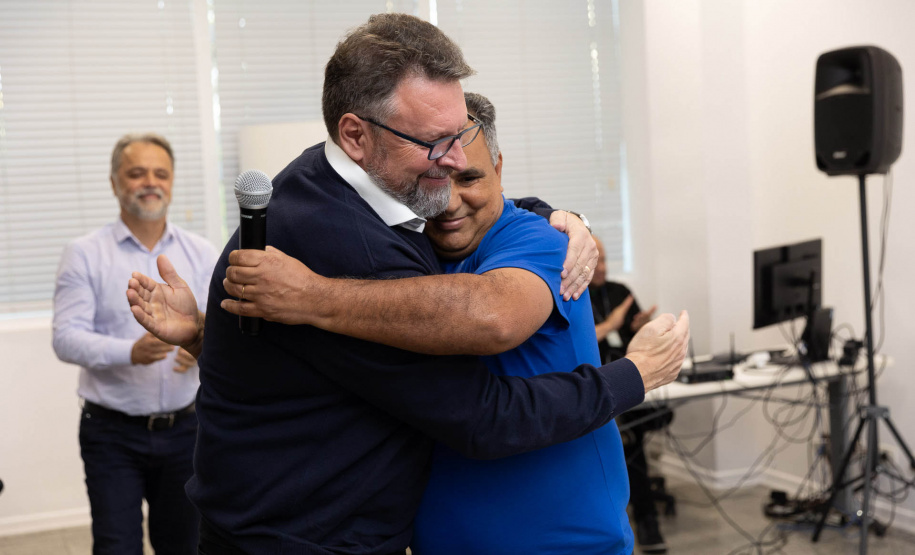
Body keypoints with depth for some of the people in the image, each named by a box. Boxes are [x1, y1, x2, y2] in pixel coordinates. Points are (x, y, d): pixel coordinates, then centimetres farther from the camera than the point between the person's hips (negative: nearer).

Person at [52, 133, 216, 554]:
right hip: (113, 433, -2)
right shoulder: (85, 255, -1)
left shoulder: (200, 254, 7)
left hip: (184, 426, 3)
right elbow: (67, 337, -10)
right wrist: (131, 352, -27)